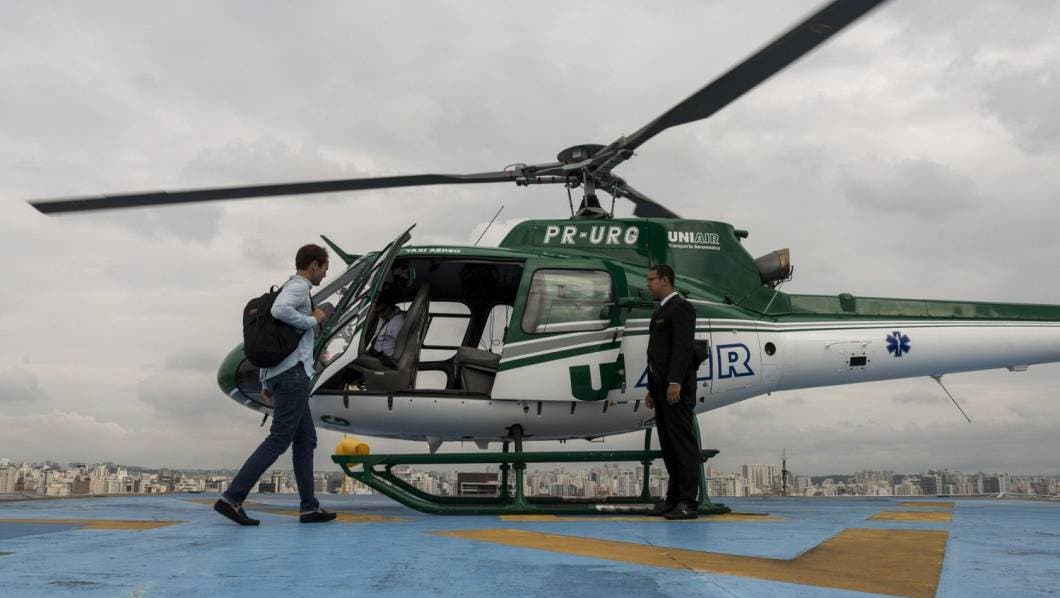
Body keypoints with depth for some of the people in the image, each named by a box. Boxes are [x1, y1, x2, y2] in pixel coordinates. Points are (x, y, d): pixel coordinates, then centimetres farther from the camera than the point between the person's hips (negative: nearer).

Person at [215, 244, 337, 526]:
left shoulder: (289, 289, 24)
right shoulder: (299, 286, -4)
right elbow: (279, 310, -28)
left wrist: (266, 382, 23)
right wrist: (312, 320, -12)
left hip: (279, 375, 10)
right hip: (293, 373, -10)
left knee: (306, 439, 10)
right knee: (279, 440, -10)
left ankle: (309, 507, 9)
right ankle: (232, 498, -13)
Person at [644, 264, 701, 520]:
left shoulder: (681, 308, -7)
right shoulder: (661, 311, 22)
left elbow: (683, 347, -18)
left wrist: (675, 382, -25)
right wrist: (652, 390, 20)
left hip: (676, 387, -10)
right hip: (661, 387, 10)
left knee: (683, 441, -8)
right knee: (668, 444, 10)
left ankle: (688, 502, -7)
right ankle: (674, 498, 15)